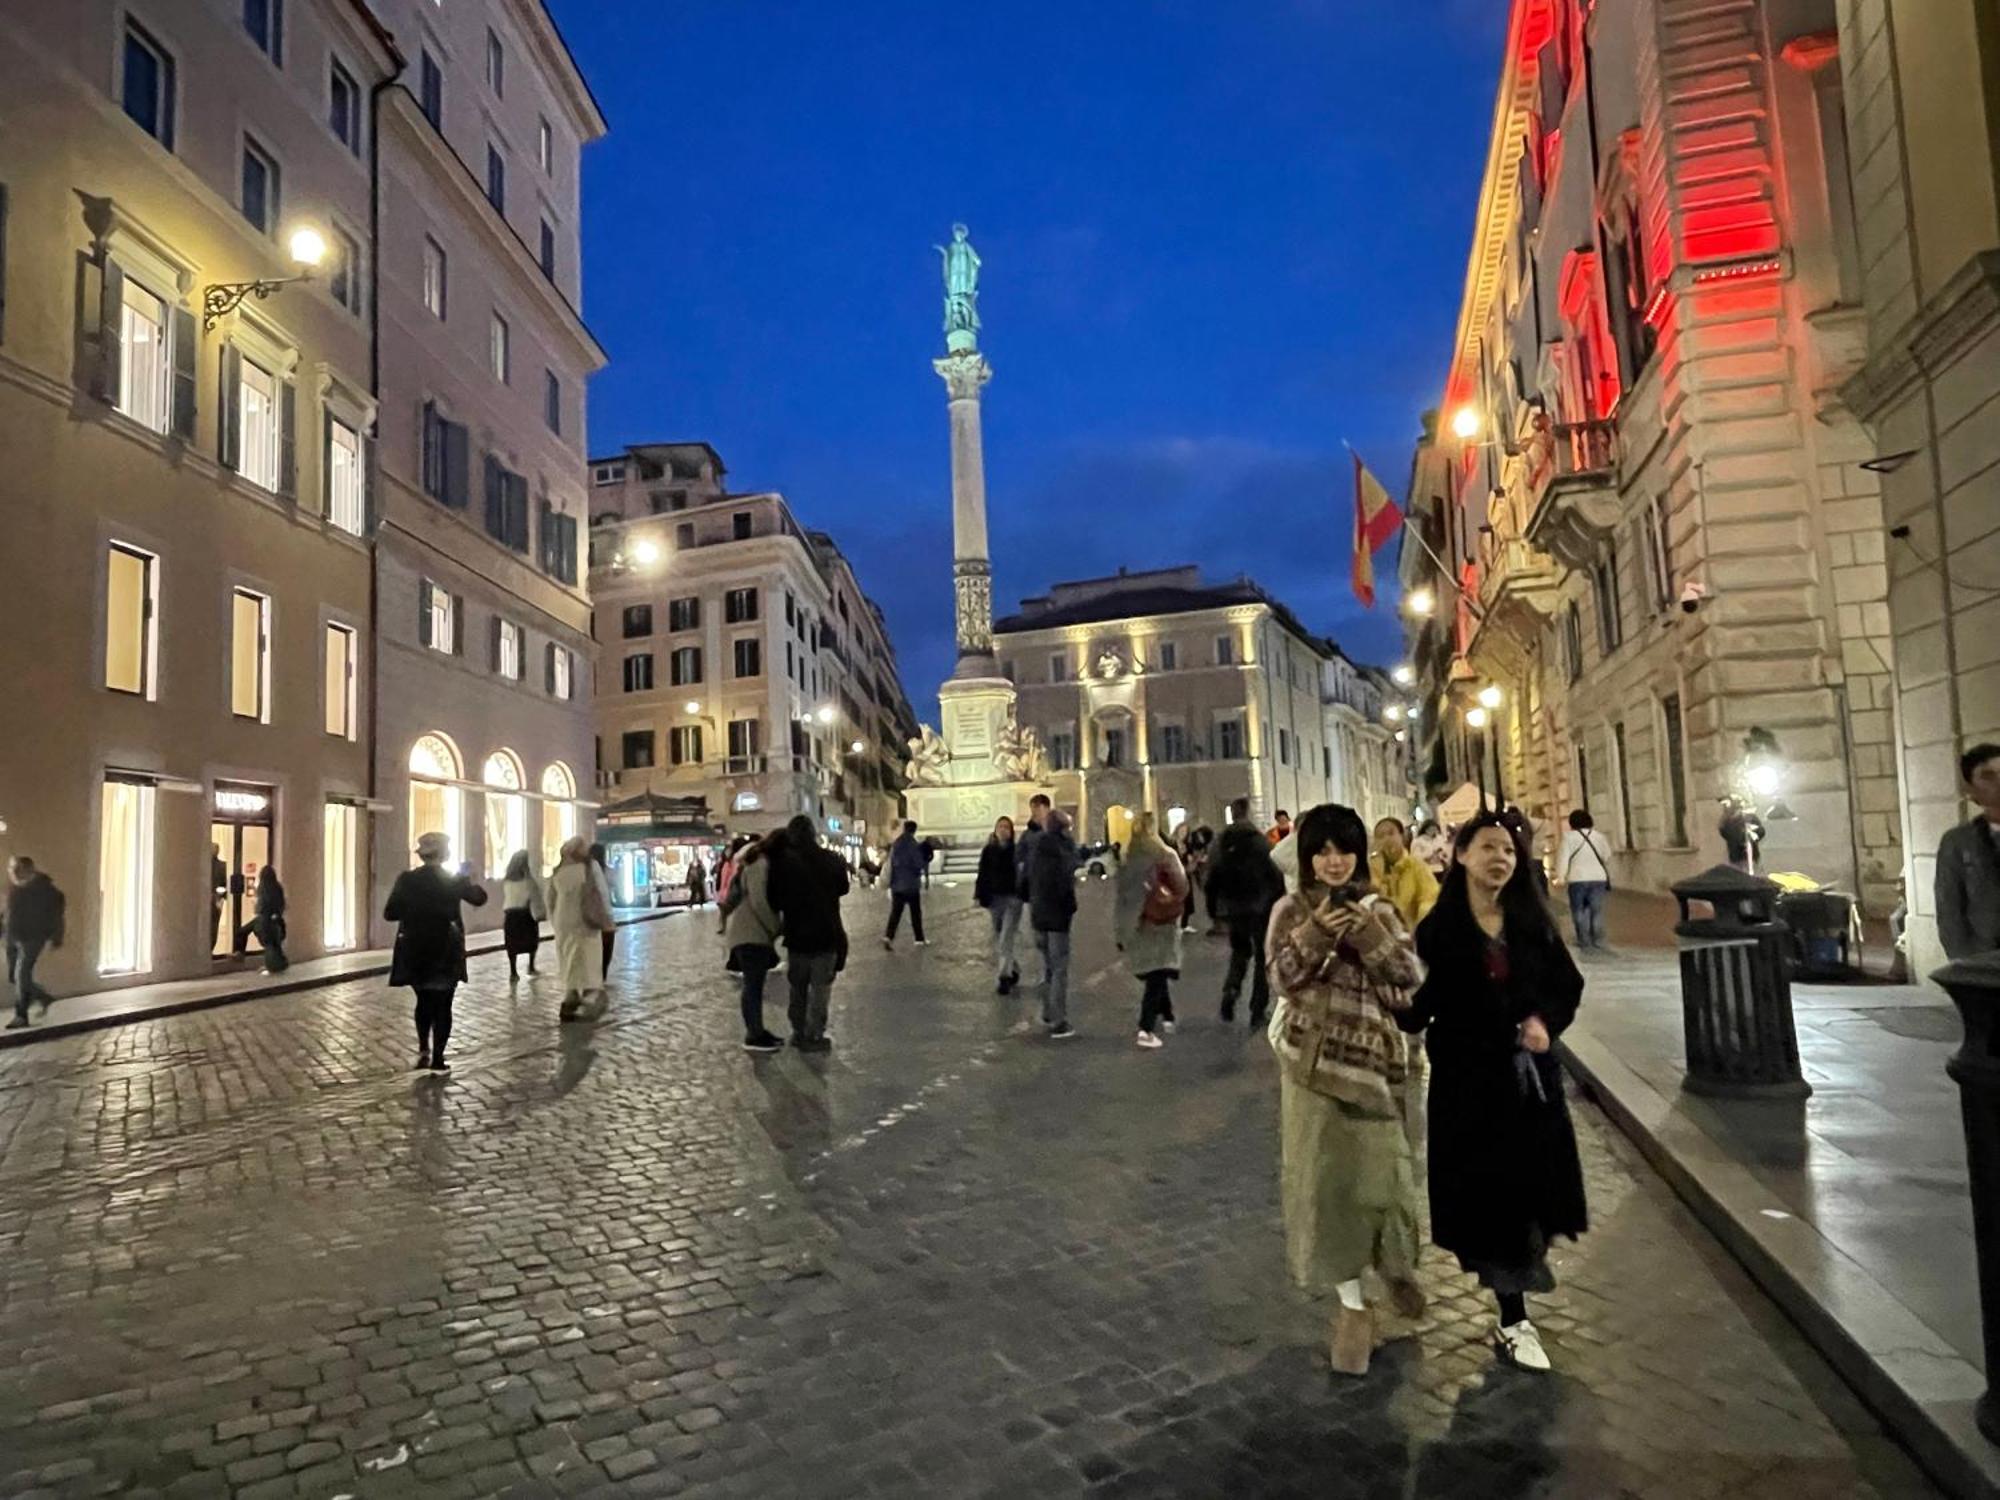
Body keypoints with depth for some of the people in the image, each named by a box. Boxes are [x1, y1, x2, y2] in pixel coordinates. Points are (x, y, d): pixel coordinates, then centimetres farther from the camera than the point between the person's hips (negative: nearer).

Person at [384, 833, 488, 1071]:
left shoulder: (406, 880, -6)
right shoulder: (454, 879, -8)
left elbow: (389, 914, -4)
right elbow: (480, 898, 7)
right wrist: (468, 879, 20)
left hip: (414, 953, 2)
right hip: (446, 953, -2)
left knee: (424, 1001, 20)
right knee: (442, 1004, 7)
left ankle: (423, 1049, 8)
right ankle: (437, 1059, 6)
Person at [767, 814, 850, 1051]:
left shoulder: (783, 863, -9)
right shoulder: (833, 860, -4)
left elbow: (773, 900, -5)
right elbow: (843, 888, 12)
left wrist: (776, 925, 11)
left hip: (796, 935, 0)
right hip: (827, 934, 0)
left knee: (798, 987, 16)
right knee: (820, 987, 6)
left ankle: (799, 1032, 22)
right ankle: (814, 1036, 3)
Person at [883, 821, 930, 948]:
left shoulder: (895, 845, 7)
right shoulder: (913, 845, -13)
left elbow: (891, 865, 9)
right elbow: (918, 865, -15)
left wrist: (891, 883, 13)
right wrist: (926, 860, 5)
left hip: (897, 885, 5)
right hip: (911, 885, -4)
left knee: (895, 912, 3)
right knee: (916, 913, 8)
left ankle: (888, 936, -14)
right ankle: (919, 940, 14)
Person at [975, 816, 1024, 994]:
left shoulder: (1017, 850, -3)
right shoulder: (988, 851, 3)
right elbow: (983, 875, 4)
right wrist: (980, 896, -3)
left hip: (1013, 899, -4)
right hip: (994, 899, 4)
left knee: (1007, 939, -10)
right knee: (998, 938, 12)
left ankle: (1003, 977, -10)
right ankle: (1013, 969, 31)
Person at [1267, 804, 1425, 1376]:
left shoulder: (1380, 908, 4)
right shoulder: (1291, 910, 0)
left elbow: (1408, 977, -5)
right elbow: (1282, 979, -10)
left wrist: (1370, 935, -19)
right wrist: (1316, 933, -23)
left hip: (1373, 1055, 1)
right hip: (1314, 1058, -1)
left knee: (1380, 1169, 9)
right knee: (1326, 1174, -1)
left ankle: (1397, 1268, 39)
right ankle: (1351, 1303, 12)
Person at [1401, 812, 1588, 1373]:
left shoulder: (1532, 920, 2)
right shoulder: (1439, 928, -9)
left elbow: (1568, 983, 8)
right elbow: (1421, 1005, -9)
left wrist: (1546, 1020, -9)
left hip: (1529, 1075, 4)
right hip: (1468, 1079, -4)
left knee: (1530, 1187, 11)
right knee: (1490, 1195, 1)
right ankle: (1512, 1321, 14)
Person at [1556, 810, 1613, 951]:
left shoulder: (1569, 837, -5)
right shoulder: (1599, 836, 6)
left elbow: (1563, 858, -9)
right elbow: (1607, 857, 11)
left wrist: (1561, 877, -6)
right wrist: (1608, 876, 26)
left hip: (1577, 879, -3)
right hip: (1598, 878, 3)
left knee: (1579, 911, 5)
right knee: (1596, 911, 7)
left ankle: (1584, 941, 2)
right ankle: (1598, 941, 5)